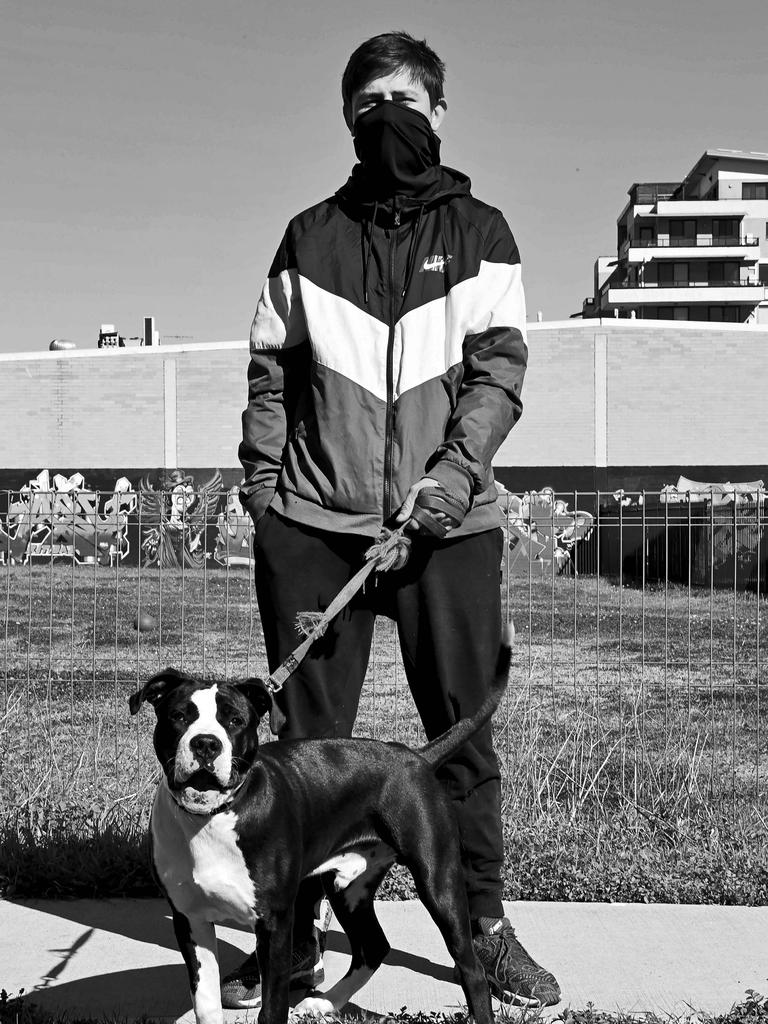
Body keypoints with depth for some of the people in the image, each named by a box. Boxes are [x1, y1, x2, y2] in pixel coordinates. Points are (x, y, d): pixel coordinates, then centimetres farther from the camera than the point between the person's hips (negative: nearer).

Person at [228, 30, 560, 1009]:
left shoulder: (479, 233, 10)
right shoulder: (309, 236, 13)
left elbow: (500, 368, 0)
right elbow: (272, 370, 12)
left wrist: (458, 469, -15)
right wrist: (262, 477, -1)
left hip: (448, 524, -1)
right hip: (314, 525, 1)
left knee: (465, 729, 4)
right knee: (306, 735, 4)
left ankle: (484, 923, 17)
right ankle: (294, 935, 14)